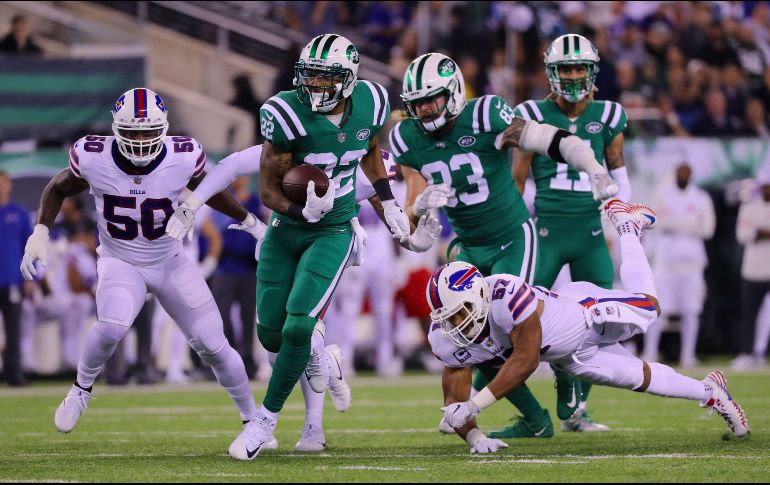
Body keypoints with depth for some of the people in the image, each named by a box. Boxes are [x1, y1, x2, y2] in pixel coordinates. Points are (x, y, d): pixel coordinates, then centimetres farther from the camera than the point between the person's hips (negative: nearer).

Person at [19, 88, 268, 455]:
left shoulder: (182, 159, -20)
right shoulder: (94, 159, -20)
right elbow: (57, 189, 1)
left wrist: (249, 220, 9)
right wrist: (40, 233, -11)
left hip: (171, 264, 1)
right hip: (120, 263, -1)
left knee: (213, 347, -2)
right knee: (112, 326, -32)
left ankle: (252, 417, 21)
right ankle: (82, 388, -4)